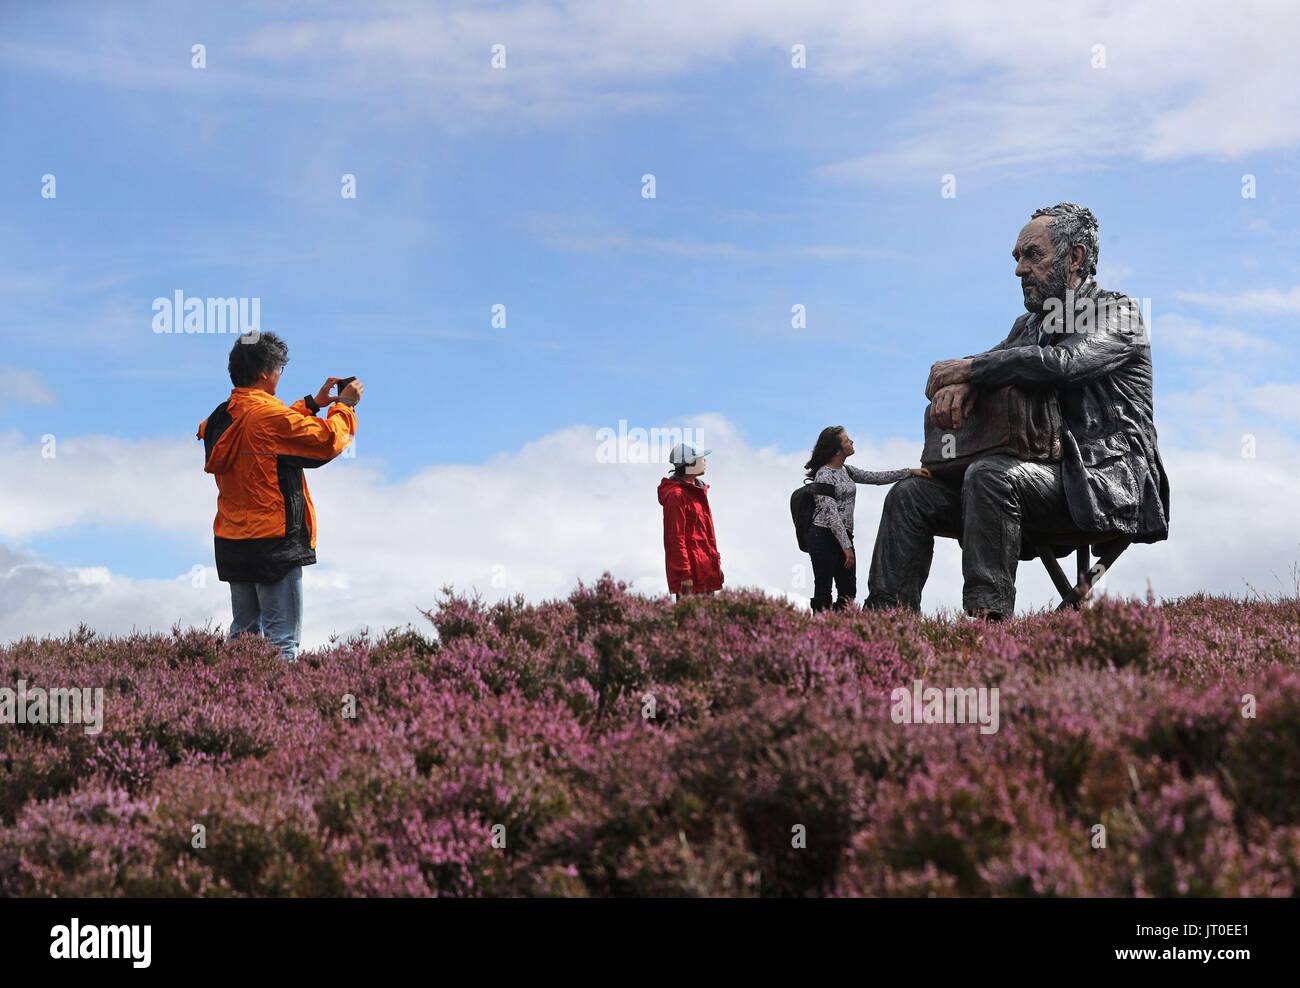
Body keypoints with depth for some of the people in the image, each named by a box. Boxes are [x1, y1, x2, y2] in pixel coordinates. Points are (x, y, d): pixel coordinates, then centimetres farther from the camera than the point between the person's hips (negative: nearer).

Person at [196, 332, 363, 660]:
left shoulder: (223, 417, 8)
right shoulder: (267, 413, -17)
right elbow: (327, 440, -13)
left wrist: (313, 403, 23)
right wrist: (345, 405, 3)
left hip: (231, 544, 8)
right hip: (273, 543, -8)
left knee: (244, 632, 15)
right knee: (282, 639, -6)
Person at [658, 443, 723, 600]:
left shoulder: (697, 491, 16)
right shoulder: (676, 495, -14)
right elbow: (675, 538, -17)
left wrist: (716, 562, 20)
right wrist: (685, 574, -20)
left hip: (705, 568, 10)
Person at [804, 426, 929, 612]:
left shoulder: (845, 470, 15)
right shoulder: (824, 475, -13)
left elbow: (876, 477, 20)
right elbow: (831, 514, -18)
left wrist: (910, 472, 14)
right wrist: (846, 546, -21)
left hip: (843, 536, 9)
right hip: (824, 536, -9)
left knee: (848, 593, 4)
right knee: (823, 591, -7)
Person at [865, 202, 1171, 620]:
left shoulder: (1117, 311, -2)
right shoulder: (1030, 323, 24)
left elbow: (1063, 362, -20)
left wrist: (967, 368, -14)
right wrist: (962, 381, -11)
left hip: (1105, 483, -8)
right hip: (1044, 479, 8)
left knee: (989, 475, -34)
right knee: (910, 497, -7)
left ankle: (986, 619, -37)